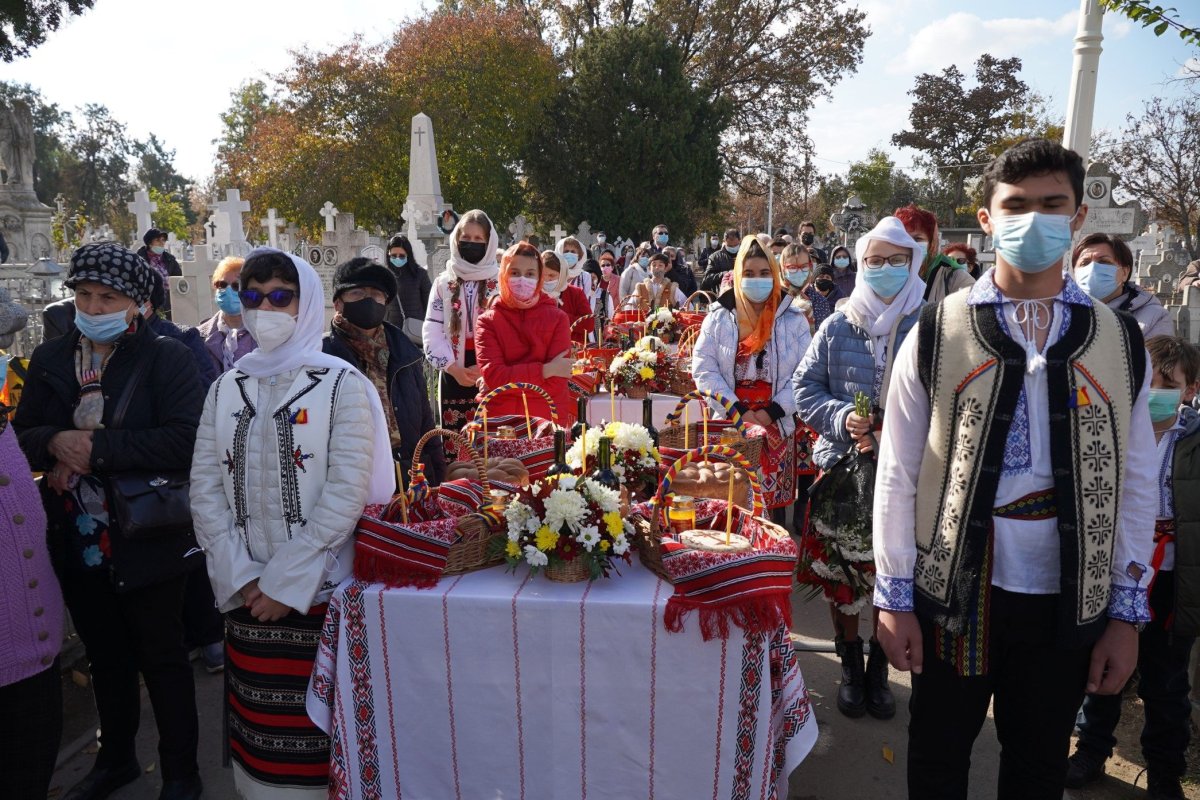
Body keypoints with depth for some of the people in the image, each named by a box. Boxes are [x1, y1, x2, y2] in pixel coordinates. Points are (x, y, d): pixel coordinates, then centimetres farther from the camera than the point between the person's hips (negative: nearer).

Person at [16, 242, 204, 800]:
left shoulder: (165, 357, -11)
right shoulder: (49, 359, 7)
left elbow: (186, 439, -22)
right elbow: (22, 435, 9)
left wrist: (96, 449, -22)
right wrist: (55, 443, -13)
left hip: (145, 539, -5)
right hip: (76, 539, 6)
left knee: (163, 659, 10)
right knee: (105, 657, 22)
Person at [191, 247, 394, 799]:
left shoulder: (342, 385, -5)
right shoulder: (227, 389, 9)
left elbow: (347, 492, -12)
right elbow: (205, 488, 4)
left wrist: (286, 582, -13)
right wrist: (241, 579, -6)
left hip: (321, 590, -4)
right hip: (245, 596, 4)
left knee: (319, 728, 4)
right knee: (257, 723, 13)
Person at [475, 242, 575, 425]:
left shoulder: (557, 318, -3)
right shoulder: (488, 321, 0)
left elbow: (555, 384, -11)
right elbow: (493, 376, -13)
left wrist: (509, 380, -11)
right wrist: (544, 370, -17)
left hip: (549, 421, 0)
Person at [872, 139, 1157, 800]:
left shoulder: (1120, 343, 2)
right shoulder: (937, 335, -6)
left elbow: (1136, 483, 5)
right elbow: (897, 472, -5)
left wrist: (1127, 611, 3)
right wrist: (894, 597, -5)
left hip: (1069, 600, 2)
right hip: (952, 593, -2)